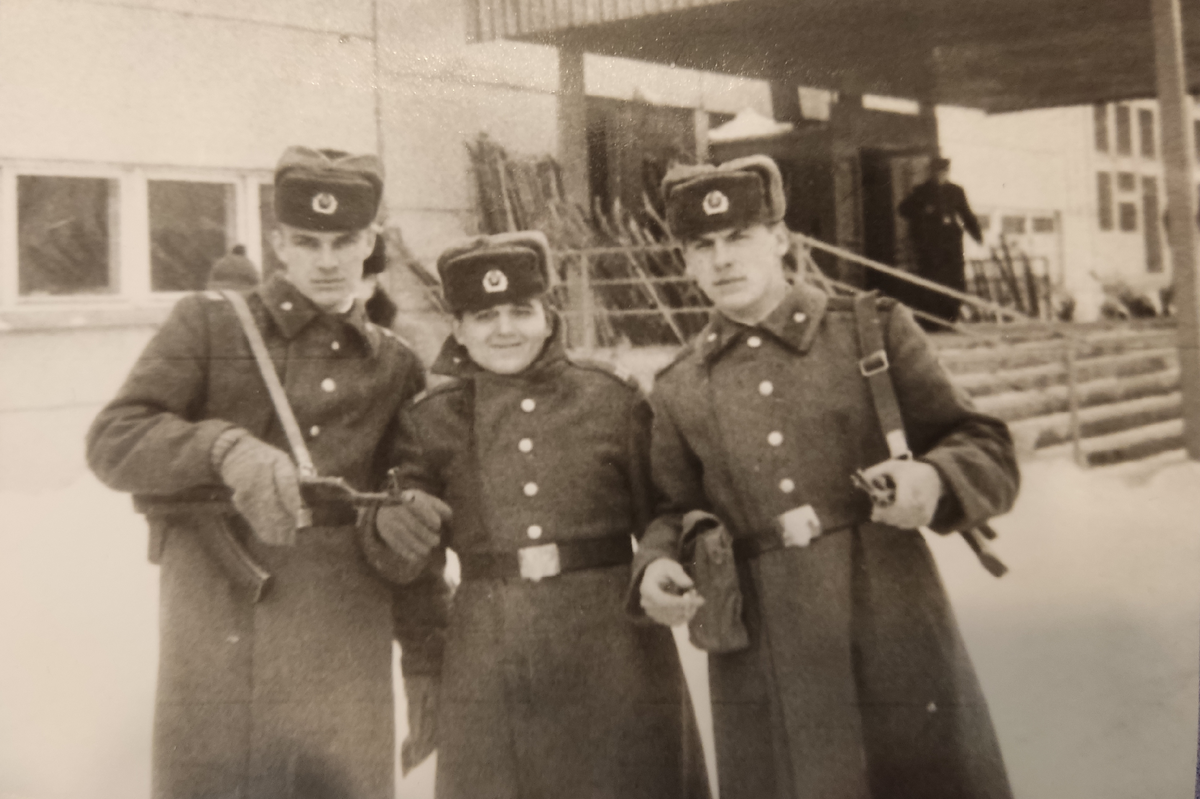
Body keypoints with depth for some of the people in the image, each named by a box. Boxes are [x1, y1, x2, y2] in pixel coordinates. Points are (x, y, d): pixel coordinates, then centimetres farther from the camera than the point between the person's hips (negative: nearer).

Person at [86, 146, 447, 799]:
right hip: (216, 629, -1)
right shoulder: (208, 323, 5)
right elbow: (112, 439, -5)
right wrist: (225, 448, -22)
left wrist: (424, 661, 14)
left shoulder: (396, 369, 11)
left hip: (344, 640, 2)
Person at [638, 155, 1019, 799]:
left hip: (896, 645, -1)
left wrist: (932, 480, -19)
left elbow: (988, 454, 2)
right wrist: (657, 568, -7)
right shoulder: (677, 392, 9)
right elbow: (675, 511, 15)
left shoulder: (872, 330, 2)